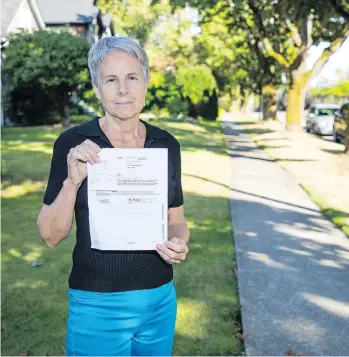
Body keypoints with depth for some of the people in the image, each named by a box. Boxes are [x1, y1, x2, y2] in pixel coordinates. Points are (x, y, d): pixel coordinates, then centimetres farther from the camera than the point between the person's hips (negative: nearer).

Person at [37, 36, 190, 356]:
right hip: (97, 305, -3)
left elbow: (176, 219, 9)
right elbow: (51, 235, -8)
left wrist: (179, 243, -12)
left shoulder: (167, 145, -1)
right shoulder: (72, 144, -10)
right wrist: (72, 182, -23)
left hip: (160, 300, 3)